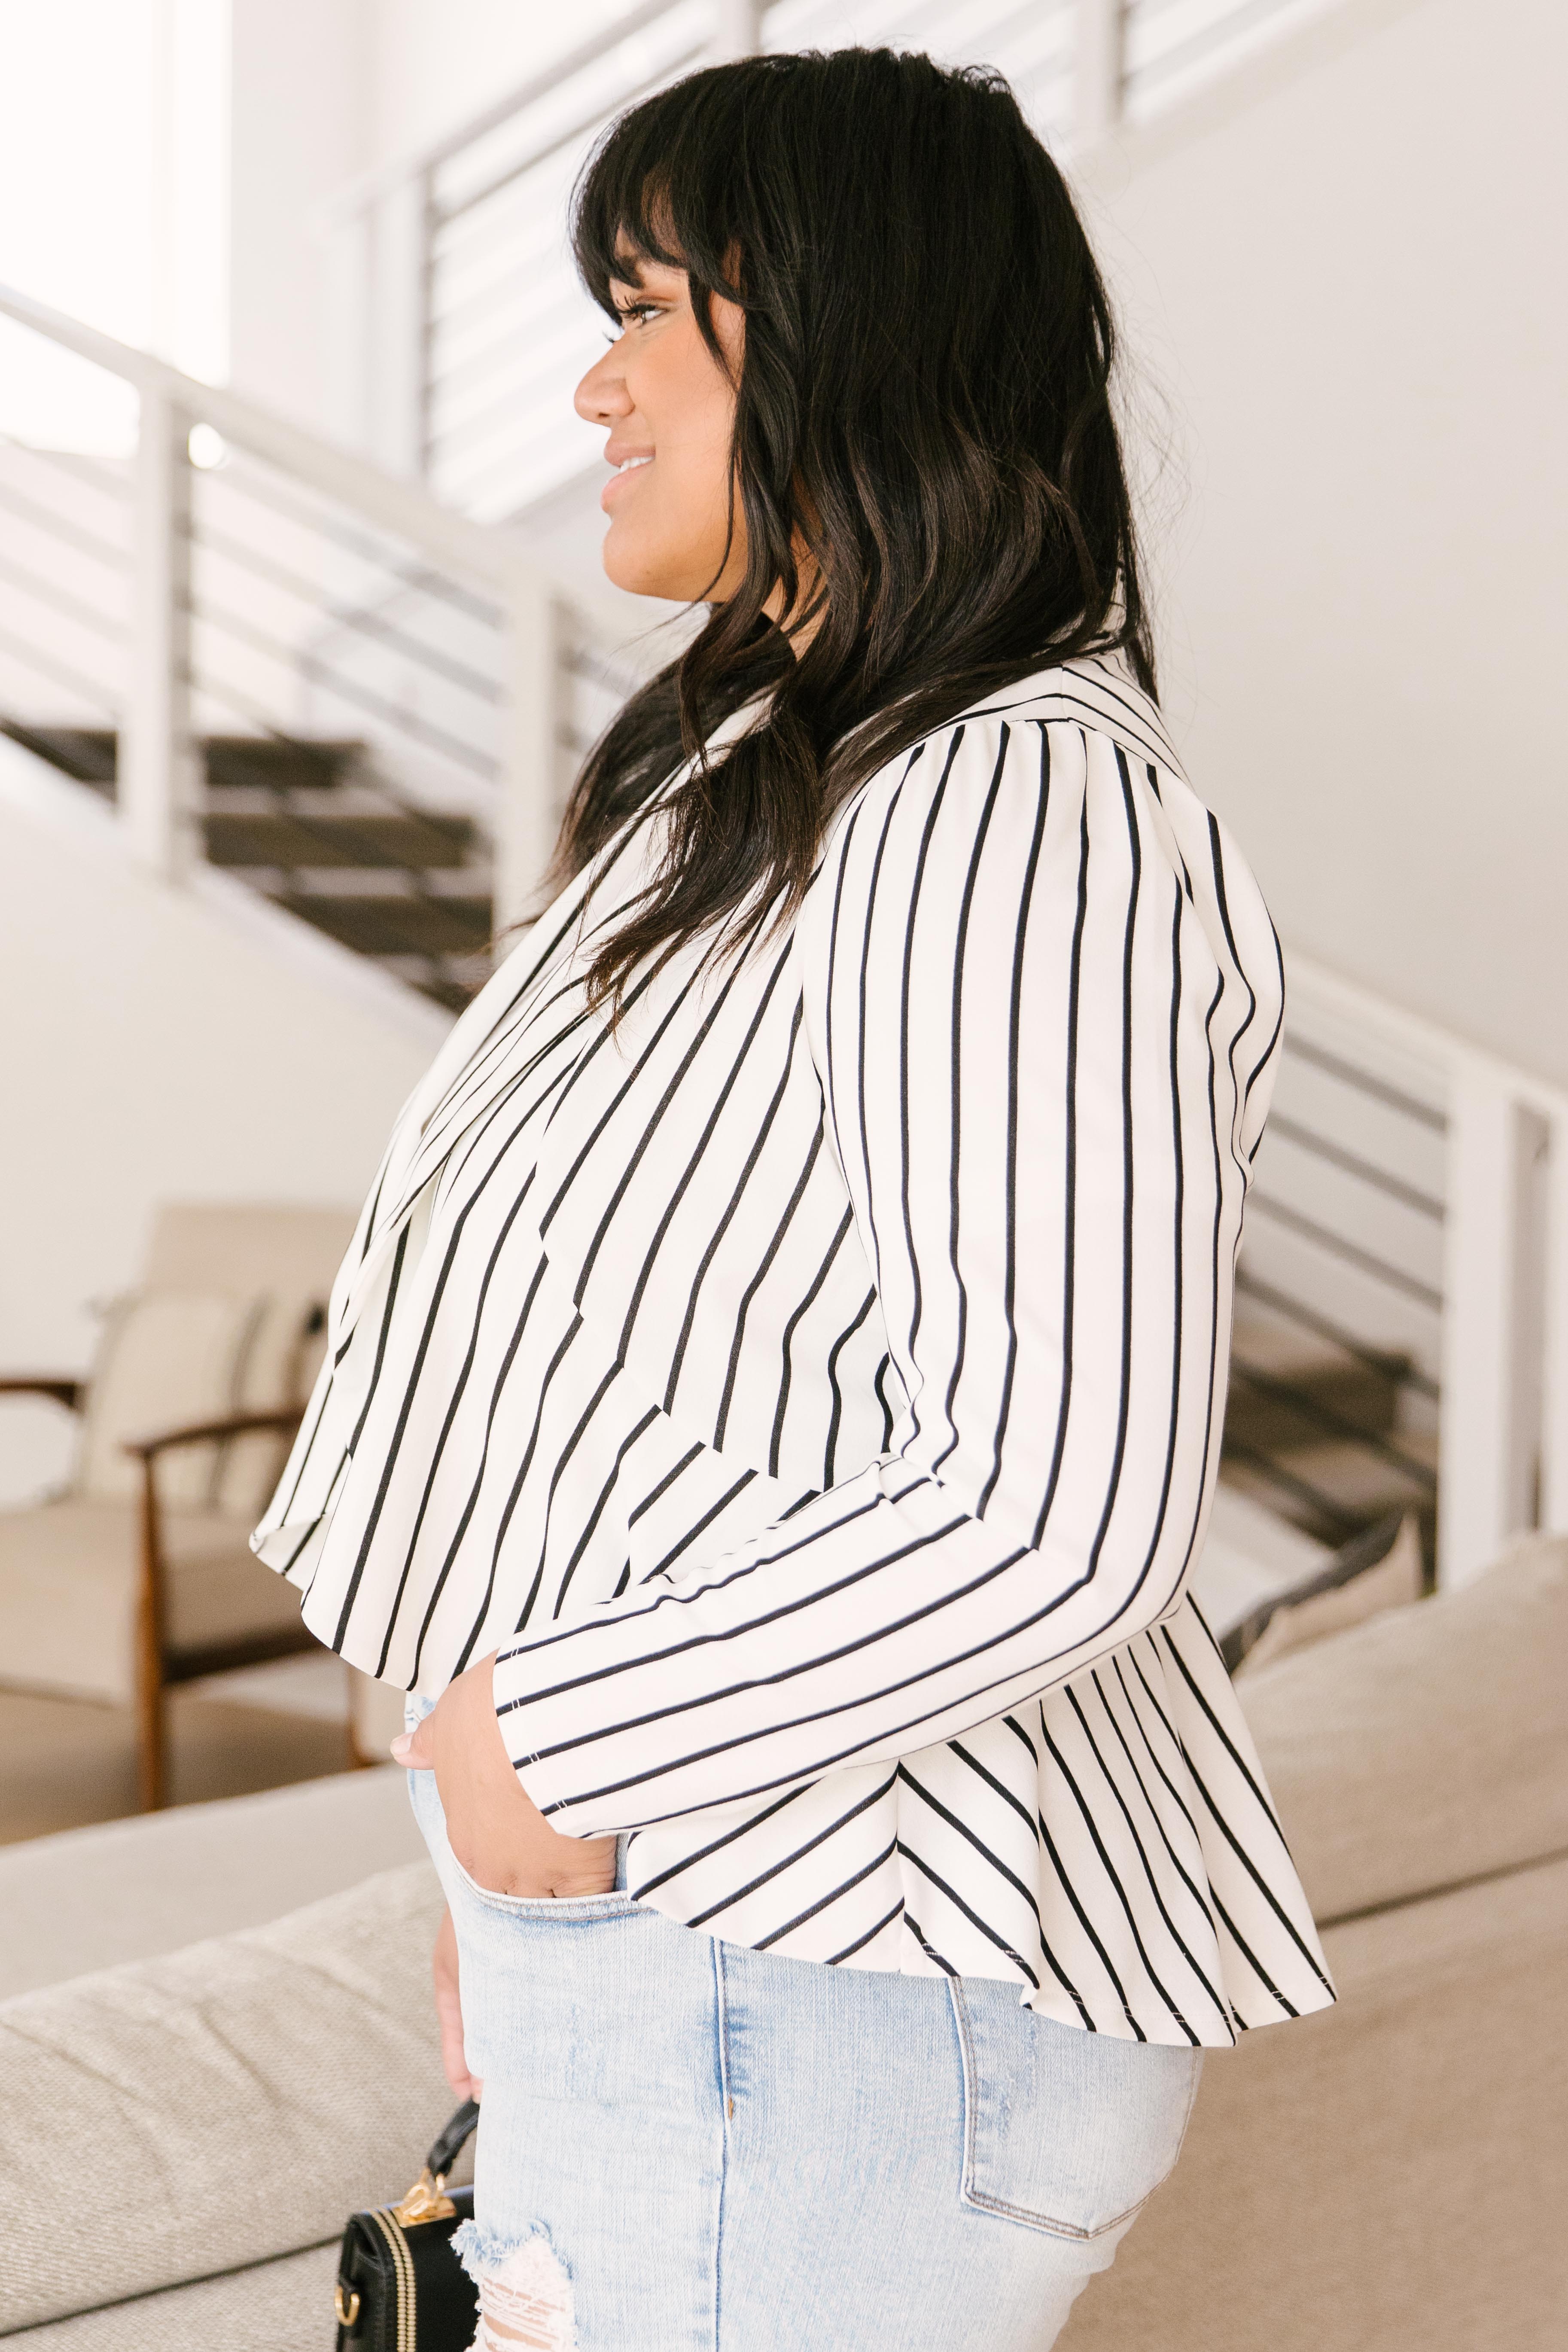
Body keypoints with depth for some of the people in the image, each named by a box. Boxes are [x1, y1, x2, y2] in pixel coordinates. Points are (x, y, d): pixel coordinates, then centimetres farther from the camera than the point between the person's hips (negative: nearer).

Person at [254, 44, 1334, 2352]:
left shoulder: (1022, 814, -21)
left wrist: (565, 1731, -19)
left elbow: (1061, 1515, -29)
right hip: (661, 1920, 10)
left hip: (830, 2011, -9)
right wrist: (516, 1852, 18)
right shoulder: (772, 772, 11)